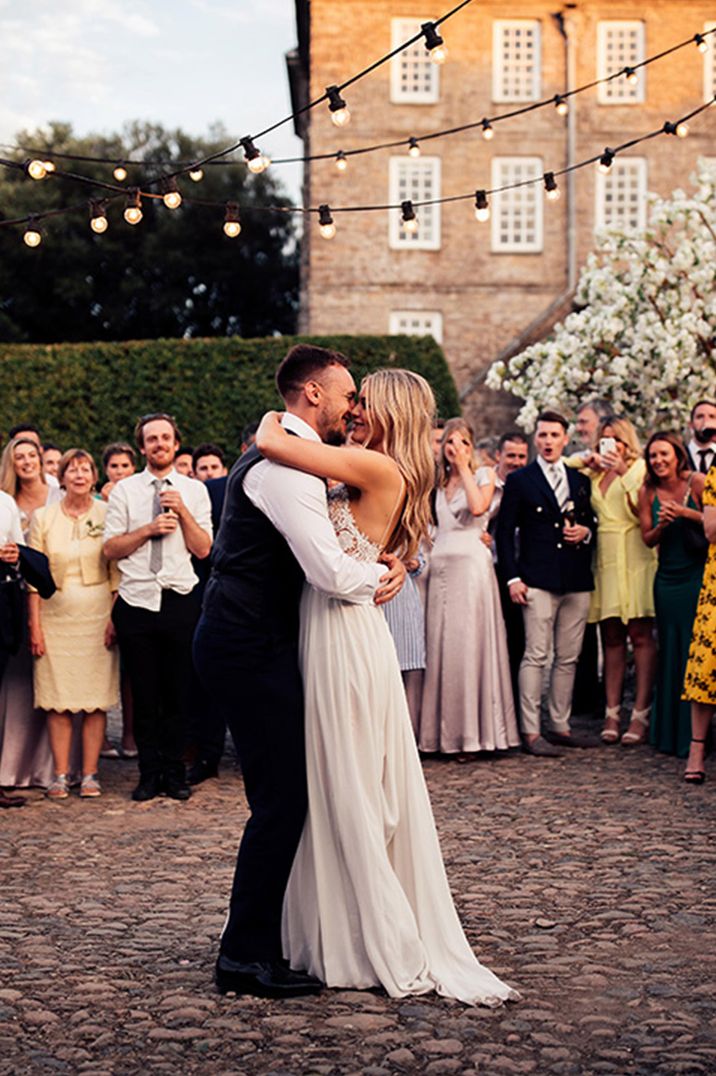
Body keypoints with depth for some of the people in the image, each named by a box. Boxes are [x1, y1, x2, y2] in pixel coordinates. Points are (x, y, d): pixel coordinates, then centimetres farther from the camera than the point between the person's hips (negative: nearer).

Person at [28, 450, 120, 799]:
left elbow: (117, 572, 3)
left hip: (96, 616, -1)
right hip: (56, 616, 1)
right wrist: (35, 626, -1)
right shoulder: (43, 517, 6)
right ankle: (60, 775, 7)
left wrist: (115, 618, -5)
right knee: (57, 700, 0)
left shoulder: (108, 515, 3)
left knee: (96, 699, 0)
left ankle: (89, 774, 7)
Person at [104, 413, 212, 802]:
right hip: (136, 602, 0)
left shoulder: (194, 490, 7)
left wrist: (183, 513, -11)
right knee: (144, 695, 6)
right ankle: (149, 773, 17)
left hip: (180, 601, 0)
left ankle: (175, 774, 18)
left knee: (178, 693, 6)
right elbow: (110, 548, 0)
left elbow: (203, 549, 0)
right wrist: (149, 529, -11)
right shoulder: (124, 490, 6)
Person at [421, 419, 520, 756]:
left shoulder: (483, 475, 6)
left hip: (471, 565, -4)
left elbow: (478, 507, -15)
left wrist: (464, 467, -10)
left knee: (469, 644, -5)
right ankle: (444, 732, 6)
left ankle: (471, 732, -1)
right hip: (440, 567, 4)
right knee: (440, 645, 1)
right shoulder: (437, 482, 17)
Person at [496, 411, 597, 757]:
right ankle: (530, 732, -6)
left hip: (577, 581, 5)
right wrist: (512, 578, -7)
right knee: (536, 655, -9)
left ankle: (560, 726, 16)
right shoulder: (519, 480, 4)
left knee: (568, 658, 7)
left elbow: (591, 522, 25)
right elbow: (504, 531, 1)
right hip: (538, 580, -4)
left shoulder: (580, 480, 17)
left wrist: (586, 532, 0)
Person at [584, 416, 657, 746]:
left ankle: (640, 714, -6)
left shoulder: (641, 469, 2)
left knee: (640, 635, -6)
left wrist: (624, 474, -16)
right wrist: (589, 465, 3)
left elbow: (643, 511, -10)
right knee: (611, 638, 4)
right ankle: (612, 712, 5)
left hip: (635, 556, -5)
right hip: (605, 559, 5)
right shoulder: (594, 474, 19)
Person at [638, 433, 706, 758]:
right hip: (667, 581, 4)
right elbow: (648, 539, 6)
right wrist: (661, 525, -13)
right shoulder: (648, 492, 4)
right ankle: (669, 734, 19)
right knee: (670, 654, 9)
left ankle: (694, 736, 6)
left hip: (698, 577, -4)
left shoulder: (697, 483, -8)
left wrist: (685, 513, -21)